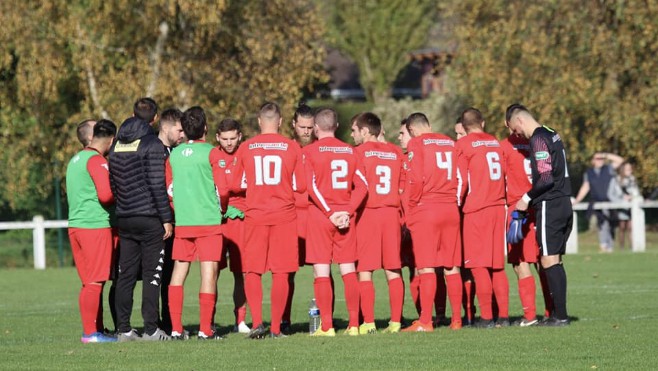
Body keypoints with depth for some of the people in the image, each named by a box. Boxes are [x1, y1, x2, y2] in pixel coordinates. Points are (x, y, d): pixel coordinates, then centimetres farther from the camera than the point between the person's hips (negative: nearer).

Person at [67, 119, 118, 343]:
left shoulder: (76, 159, 17)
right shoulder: (97, 161, -11)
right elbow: (105, 195, -20)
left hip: (76, 224, 9)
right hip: (95, 225, -9)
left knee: (89, 282, 12)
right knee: (95, 282, -6)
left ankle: (95, 330, 15)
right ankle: (91, 332, -7)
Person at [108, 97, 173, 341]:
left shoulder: (117, 145, 12)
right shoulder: (152, 145, -9)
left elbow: (112, 183, 15)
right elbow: (157, 185, -14)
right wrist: (167, 218, -10)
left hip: (124, 218, 6)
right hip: (149, 218, -6)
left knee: (126, 275, 8)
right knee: (151, 275, -3)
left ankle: (124, 329, 7)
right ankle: (151, 329, -5)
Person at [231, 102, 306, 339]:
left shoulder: (245, 148, 1)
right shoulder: (292, 148, -1)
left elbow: (236, 185, 7)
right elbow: (300, 186, 0)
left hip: (255, 216, 0)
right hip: (284, 215, 0)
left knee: (252, 271, 7)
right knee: (281, 273, 3)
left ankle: (257, 322, -8)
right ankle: (276, 327, 2)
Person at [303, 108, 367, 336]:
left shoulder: (309, 151, -3)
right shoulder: (349, 151, 8)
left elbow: (311, 187, -12)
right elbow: (362, 186, 1)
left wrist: (330, 213, -10)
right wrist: (347, 211, -4)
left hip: (319, 215, -3)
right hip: (345, 216, 3)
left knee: (321, 272, -2)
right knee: (348, 270, 7)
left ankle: (327, 326, -5)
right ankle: (354, 324, 5)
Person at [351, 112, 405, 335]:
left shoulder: (360, 152, -3)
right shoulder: (395, 153, 12)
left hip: (367, 213, -5)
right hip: (392, 213, 5)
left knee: (364, 271, -2)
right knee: (393, 271, 7)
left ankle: (368, 322, -7)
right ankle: (395, 321, 3)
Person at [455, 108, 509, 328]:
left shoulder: (463, 145, -3)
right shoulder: (495, 143, 14)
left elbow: (461, 180, -8)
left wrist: (457, 205, 2)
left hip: (476, 210, -6)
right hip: (498, 207, 6)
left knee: (479, 265, -3)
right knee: (498, 265, 10)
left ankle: (486, 317, -7)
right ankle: (503, 315, 8)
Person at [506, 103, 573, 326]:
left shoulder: (538, 139, -13)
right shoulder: (552, 135, 16)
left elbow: (546, 178, -20)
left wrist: (527, 199, -8)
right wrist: (532, 198, 18)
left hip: (549, 206, -9)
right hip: (563, 204, 9)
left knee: (549, 261, -8)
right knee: (556, 261, 11)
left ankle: (560, 315, -10)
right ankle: (558, 313, 11)